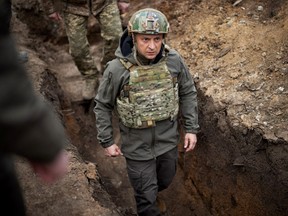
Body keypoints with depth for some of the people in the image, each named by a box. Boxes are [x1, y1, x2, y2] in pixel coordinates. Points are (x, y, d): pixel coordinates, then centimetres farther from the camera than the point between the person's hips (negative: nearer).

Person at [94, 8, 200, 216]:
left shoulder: (174, 60, -14)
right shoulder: (117, 69, -22)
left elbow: (188, 93, 1)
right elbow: (103, 106, -9)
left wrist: (191, 128, 0)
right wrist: (107, 141, -5)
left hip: (168, 139, 4)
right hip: (137, 145, -3)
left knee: (165, 180, 29)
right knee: (146, 196, 10)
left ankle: (151, 195, 63)